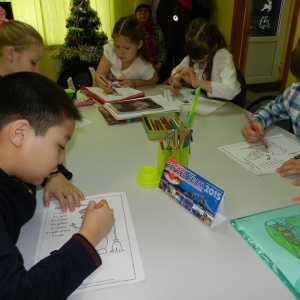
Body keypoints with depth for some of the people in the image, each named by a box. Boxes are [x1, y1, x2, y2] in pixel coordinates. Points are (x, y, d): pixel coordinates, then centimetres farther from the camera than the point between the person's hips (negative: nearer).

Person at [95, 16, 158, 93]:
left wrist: (135, 83, -17)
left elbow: (154, 81, -1)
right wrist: (103, 84, -36)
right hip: (107, 94, 2)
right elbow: (98, 75, -13)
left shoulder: (143, 68, -19)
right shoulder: (110, 49, -13)